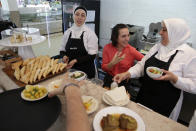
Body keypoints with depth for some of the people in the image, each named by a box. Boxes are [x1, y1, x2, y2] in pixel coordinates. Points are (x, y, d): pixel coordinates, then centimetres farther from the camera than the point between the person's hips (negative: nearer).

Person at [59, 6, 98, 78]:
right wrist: (64, 56, -10)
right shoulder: (67, 32, 4)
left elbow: (92, 56, -12)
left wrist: (76, 60, -20)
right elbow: (62, 50, 12)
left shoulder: (90, 33, -9)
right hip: (70, 69, 4)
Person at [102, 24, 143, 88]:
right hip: (109, 80, 1)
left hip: (125, 82, 0)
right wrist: (112, 63, -23)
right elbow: (104, 68, -5)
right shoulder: (107, 48, -7)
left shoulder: (131, 50, -11)